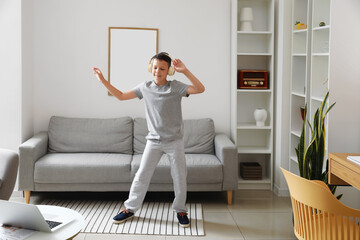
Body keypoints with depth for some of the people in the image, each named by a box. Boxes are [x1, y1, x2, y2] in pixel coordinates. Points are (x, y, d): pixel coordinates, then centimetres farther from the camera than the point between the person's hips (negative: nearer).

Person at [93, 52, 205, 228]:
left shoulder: (175, 87, -8)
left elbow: (200, 89, -20)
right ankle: (129, 209, 18)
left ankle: (180, 210, 23)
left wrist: (185, 71, -29)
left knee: (179, 177, 4)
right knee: (141, 176, 3)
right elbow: (121, 96, 10)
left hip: (174, 141, -2)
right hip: (153, 141, 2)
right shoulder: (145, 87, 1)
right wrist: (103, 81, 4)